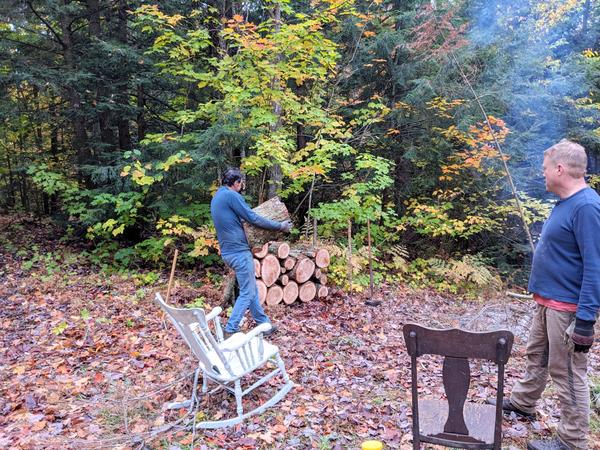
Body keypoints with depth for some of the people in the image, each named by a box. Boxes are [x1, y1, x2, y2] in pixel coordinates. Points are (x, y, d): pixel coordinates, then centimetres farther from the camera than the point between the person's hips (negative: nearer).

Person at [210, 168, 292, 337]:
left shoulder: (216, 197, 16)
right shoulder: (232, 195, -14)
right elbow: (253, 219, -16)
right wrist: (280, 226, -8)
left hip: (227, 251, 10)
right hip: (239, 251, -10)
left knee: (252, 289, 17)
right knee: (247, 294, -2)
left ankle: (263, 323, 24)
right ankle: (230, 330, 0)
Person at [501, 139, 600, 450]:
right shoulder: (565, 203, 8)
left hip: (567, 307, -9)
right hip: (547, 301, 9)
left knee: (568, 372, 3)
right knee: (536, 356, 23)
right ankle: (522, 403, 42)